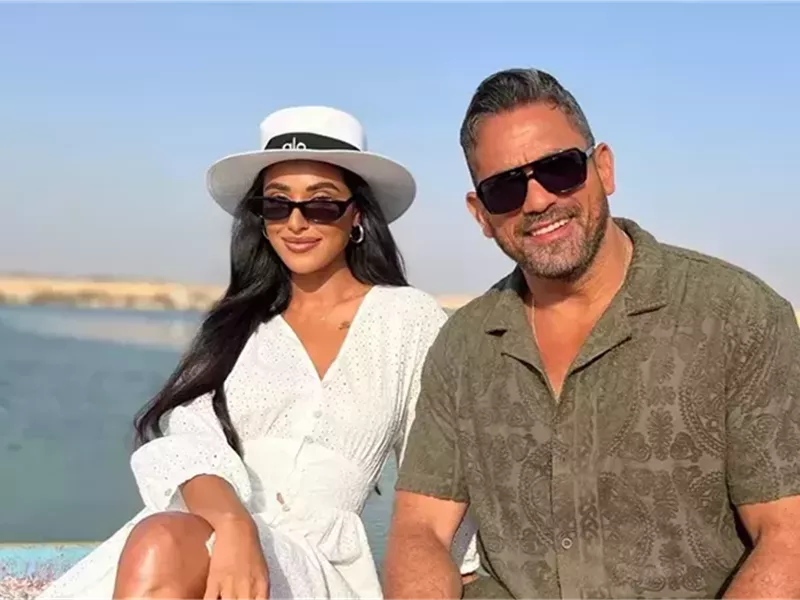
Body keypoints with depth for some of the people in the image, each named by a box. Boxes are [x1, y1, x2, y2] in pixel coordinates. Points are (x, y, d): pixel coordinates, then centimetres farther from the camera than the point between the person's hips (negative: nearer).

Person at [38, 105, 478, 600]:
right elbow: (189, 439, -2)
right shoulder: (239, 318, 14)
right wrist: (232, 523, -22)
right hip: (205, 531, 3)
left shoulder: (408, 319, 7)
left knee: (160, 546, -33)